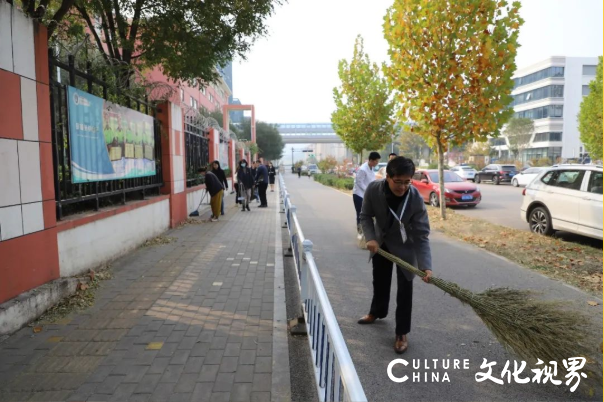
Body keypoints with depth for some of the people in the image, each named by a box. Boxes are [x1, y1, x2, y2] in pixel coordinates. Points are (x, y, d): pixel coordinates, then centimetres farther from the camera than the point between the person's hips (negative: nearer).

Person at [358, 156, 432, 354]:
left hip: (405, 245, -3)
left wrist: (425, 265, -40)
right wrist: (370, 238, -27)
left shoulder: (416, 199, -33)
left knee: (404, 288, 0)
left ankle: (402, 333, 16)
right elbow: (366, 216, -11)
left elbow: (421, 236, -30)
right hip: (381, 241, 3)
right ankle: (377, 312, 48)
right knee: (379, 280, 21)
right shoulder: (373, 190, -29)